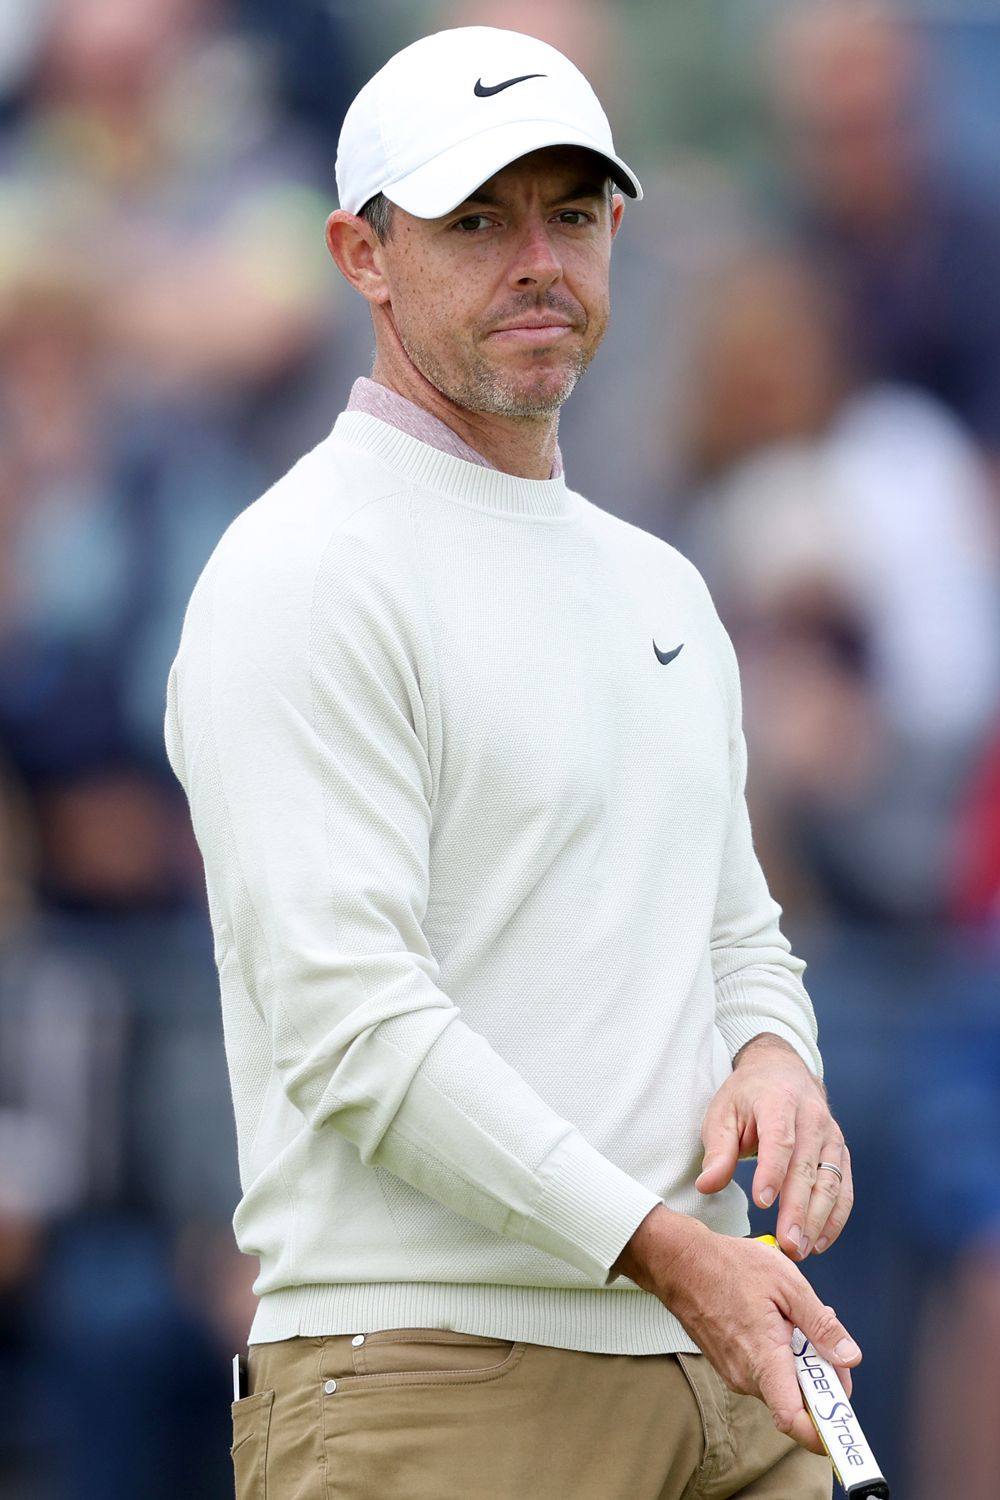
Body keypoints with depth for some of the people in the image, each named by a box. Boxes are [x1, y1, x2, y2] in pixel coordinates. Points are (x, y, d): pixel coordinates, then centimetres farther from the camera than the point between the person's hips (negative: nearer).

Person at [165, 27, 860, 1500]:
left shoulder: (664, 589, 19)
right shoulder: (301, 576, -8)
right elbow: (350, 1017, -16)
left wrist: (770, 1062, 1)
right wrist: (659, 1248, -21)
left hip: (715, 1370, 7)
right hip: (433, 1378, -7)